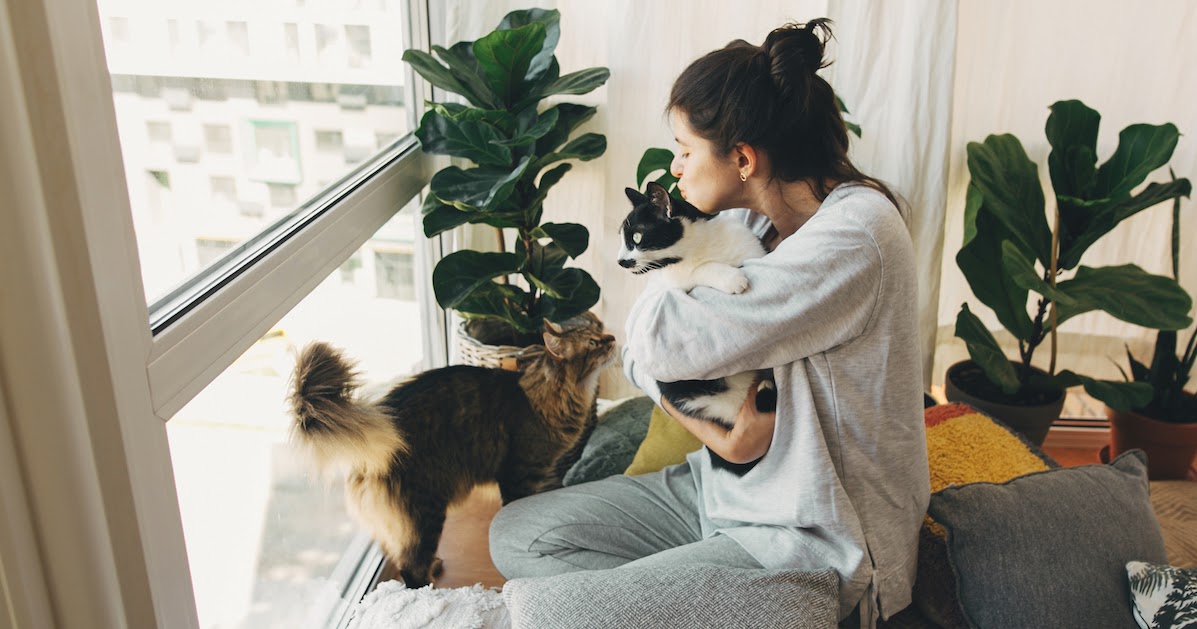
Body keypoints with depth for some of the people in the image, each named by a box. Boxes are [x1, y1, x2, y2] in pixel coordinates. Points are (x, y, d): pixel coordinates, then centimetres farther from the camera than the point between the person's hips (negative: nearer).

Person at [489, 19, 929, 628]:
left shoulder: (854, 238, -25)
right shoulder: (753, 217, 1)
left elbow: (658, 337, -29)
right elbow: (638, 353, 1)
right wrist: (707, 424, -19)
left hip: (815, 537, -8)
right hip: (726, 485, 8)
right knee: (517, 534, 3)